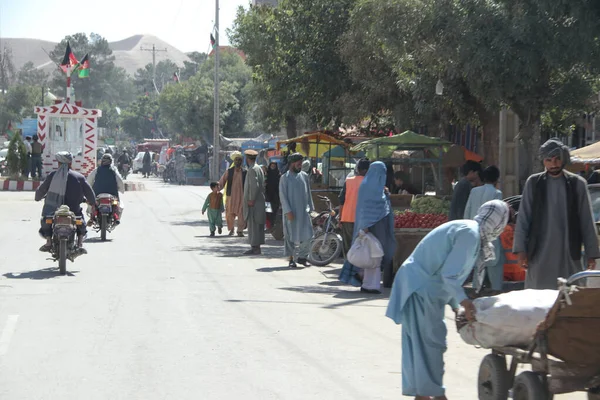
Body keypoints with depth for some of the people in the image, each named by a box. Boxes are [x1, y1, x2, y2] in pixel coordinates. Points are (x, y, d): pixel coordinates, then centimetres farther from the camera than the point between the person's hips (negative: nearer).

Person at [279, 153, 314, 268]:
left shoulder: (304, 176, 9)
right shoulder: (285, 178, -4)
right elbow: (282, 196, -7)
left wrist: (310, 207, 12)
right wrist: (288, 211, -15)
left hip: (303, 211, 4)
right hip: (291, 212, -4)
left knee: (307, 235, -4)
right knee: (291, 236, 2)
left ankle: (302, 257, 11)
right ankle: (292, 259, 11)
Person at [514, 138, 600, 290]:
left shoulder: (577, 184, 4)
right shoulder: (533, 183, 4)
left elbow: (587, 221, 6)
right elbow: (523, 219, 4)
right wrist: (521, 250, -3)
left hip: (569, 254, 0)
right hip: (539, 254, 0)